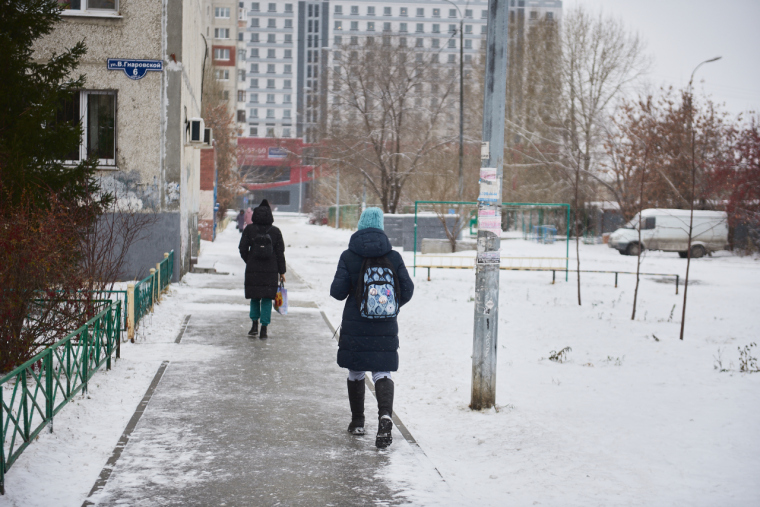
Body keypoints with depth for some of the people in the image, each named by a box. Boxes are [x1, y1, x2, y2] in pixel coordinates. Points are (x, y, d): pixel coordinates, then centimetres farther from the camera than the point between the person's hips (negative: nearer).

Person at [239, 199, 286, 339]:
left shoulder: (249, 229, -3)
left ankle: (255, 325, 6)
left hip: (253, 270, 0)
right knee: (267, 299, 5)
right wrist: (282, 272, 7)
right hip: (271, 270, 0)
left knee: (255, 298, 15)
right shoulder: (275, 231, -1)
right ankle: (264, 330, 2)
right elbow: (280, 253, 1)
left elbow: (243, 249, 0)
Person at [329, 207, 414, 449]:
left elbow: (338, 291, -8)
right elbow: (407, 290, 1)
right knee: (382, 373, 2)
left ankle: (357, 422, 23)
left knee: (355, 372, 15)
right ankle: (385, 415, -22)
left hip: (355, 324, -1)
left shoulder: (349, 256, -6)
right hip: (385, 326, 1)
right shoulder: (393, 257, -2)